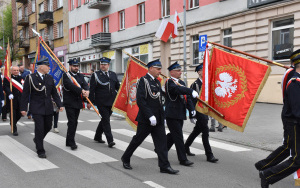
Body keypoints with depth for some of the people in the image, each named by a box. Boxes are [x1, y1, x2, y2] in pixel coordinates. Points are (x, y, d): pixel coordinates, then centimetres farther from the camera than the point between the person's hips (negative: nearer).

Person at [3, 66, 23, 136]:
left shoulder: (21, 78, 13)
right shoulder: (7, 78, -1)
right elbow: (5, 87, -15)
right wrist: (9, 93, -32)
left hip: (20, 100, 4)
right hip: (12, 100, -4)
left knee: (19, 114, 8)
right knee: (13, 115, -2)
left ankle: (13, 125, 36)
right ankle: (14, 130, 8)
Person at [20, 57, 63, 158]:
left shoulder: (50, 78, 8)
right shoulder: (30, 78, -7)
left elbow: (54, 93, 13)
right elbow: (25, 94, -6)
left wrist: (59, 105, 6)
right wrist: (23, 108, -9)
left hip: (48, 108, 5)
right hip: (37, 108, -5)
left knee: (48, 126, 13)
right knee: (39, 128, -7)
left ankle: (37, 139, 42)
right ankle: (40, 151, 5)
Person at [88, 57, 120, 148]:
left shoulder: (113, 75, 13)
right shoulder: (95, 75, 0)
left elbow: (118, 87, 16)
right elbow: (92, 89, -3)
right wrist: (90, 101, -8)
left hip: (111, 102, 5)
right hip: (101, 102, -5)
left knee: (105, 119, 13)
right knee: (106, 120, -7)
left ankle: (97, 137, 29)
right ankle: (110, 140, -7)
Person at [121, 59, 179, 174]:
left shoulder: (157, 82, 14)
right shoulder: (143, 81, -12)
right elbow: (140, 100, -20)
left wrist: (162, 116, 15)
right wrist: (150, 116, -23)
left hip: (158, 119, 7)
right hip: (145, 119, -7)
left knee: (161, 141, 3)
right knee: (137, 139, 6)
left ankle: (164, 166, 6)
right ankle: (125, 159, 26)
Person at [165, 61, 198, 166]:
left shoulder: (181, 82, 16)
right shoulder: (169, 82, -10)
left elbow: (187, 97, 14)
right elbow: (178, 89, -30)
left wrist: (192, 109, 0)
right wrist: (192, 91, -41)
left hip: (180, 114, 8)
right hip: (172, 114, -8)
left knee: (173, 135, 17)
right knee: (178, 137, -5)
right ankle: (183, 159, 2)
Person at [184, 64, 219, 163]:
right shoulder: (195, 84, -11)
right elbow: (191, 100, -13)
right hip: (199, 111, -8)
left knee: (197, 130, 17)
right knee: (205, 132, -9)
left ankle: (186, 147, 34)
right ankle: (209, 155, -4)